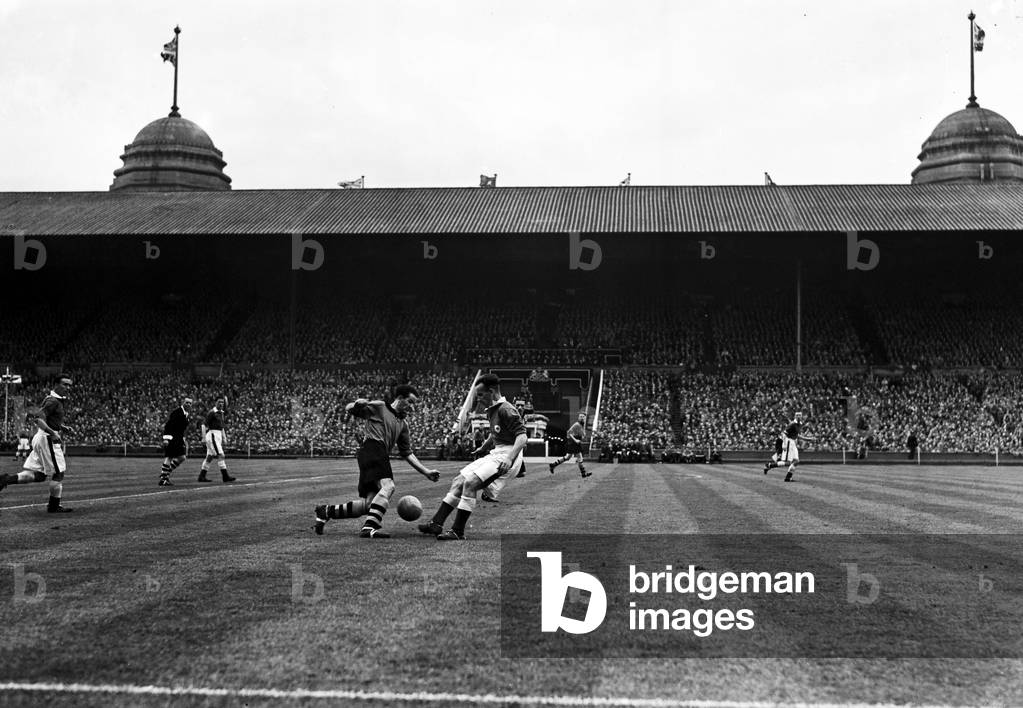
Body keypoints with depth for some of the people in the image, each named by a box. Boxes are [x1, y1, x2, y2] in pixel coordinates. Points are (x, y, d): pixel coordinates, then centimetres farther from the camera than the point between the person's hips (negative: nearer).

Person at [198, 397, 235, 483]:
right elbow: (204, 425, -12)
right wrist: (204, 437, -17)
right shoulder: (211, 413, -10)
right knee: (220, 455, -14)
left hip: (218, 436, 9)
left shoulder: (221, 413, 17)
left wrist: (224, 437, 18)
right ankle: (225, 476, -16)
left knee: (210, 457, 10)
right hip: (212, 435, -9)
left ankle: (202, 476, 14)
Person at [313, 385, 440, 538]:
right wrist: (355, 406, -14)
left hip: (381, 456, 8)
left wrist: (426, 472, 21)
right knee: (388, 486, -28)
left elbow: (407, 453, 28)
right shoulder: (378, 407, 9)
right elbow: (348, 409, 12)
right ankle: (369, 528, -36)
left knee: (368, 505, -4)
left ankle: (326, 511, 9)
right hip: (372, 449, -8)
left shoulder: (403, 424, 28)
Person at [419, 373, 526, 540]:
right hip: (494, 453, 10)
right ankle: (437, 523, 5)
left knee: (470, 482, -24)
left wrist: (510, 458, -32)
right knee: (458, 481, 2)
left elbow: (522, 436, -21)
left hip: (506, 454, -10)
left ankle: (458, 531, -21)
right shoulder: (491, 410, 16)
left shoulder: (505, 410, -14)